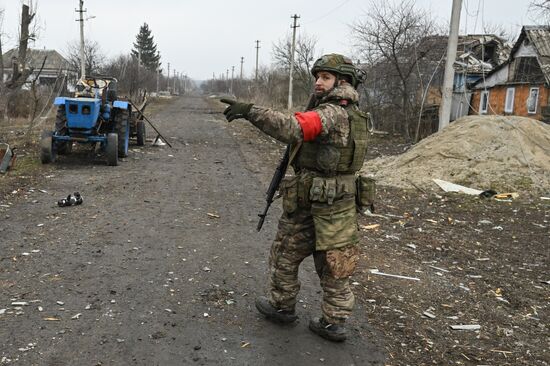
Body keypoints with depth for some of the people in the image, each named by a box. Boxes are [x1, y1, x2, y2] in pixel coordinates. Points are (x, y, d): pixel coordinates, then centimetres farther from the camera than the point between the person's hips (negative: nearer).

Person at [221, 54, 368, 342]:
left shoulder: (331, 113, -20)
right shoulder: (354, 115, 10)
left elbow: (294, 127, -37)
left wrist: (251, 111, -41)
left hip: (310, 203, -8)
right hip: (340, 204, 8)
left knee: (285, 255, 12)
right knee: (334, 264, 13)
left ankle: (281, 306, 29)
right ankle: (334, 322, 20)